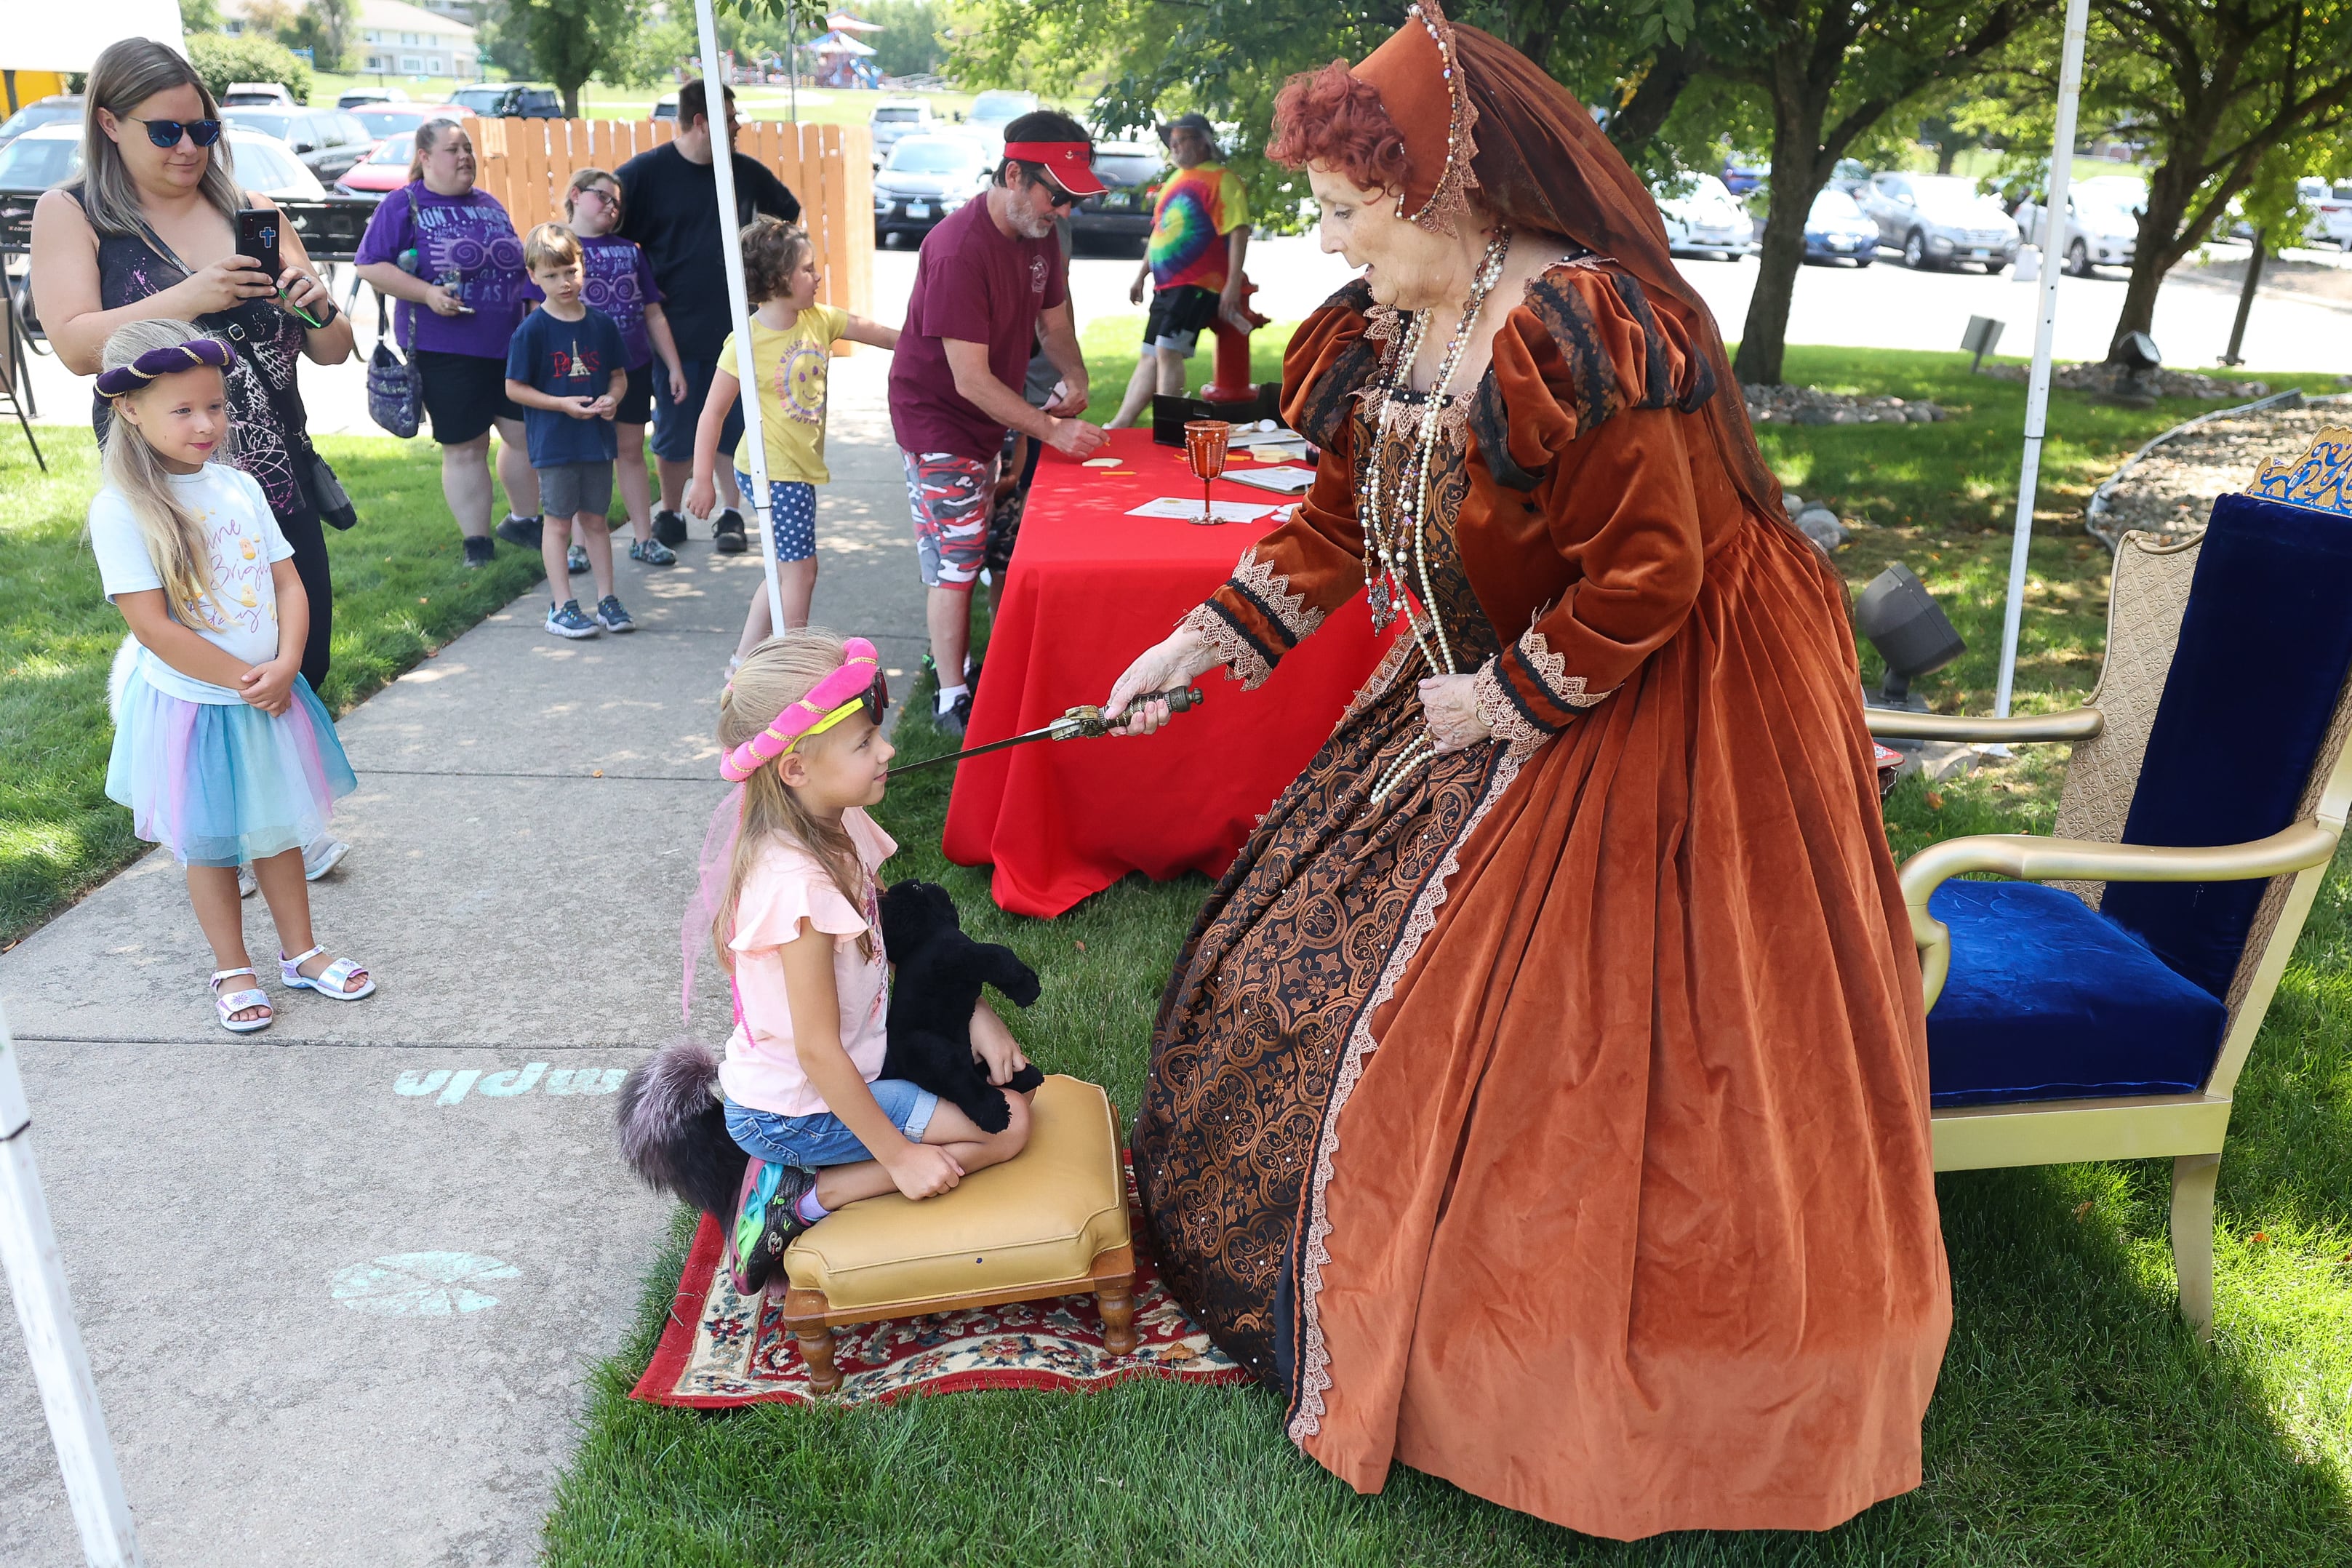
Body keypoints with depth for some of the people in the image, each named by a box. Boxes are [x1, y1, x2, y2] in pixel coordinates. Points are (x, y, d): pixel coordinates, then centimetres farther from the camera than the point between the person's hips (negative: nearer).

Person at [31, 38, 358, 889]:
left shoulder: (253, 212, 9)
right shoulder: (71, 215, 2)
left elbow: (332, 352, 10)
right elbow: (77, 344, -12)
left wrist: (319, 311, -12)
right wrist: (186, 299, -23)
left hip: (279, 482, 3)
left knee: (302, 654, 7)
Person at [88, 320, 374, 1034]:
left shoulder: (239, 487, 1)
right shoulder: (121, 509, -16)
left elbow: (288, 583, 1)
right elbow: (153, 626, -19)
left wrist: (284, 668, -14)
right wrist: (243, 681, -16)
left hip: (270, 699, 5)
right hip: (190, 706, -5)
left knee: (279, 828, 17)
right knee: (210, 843, 11)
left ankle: (300, 952, 31)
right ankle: (232, 971, 26)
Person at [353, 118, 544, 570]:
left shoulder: (489, 205, 15)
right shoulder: (403, 206, -3)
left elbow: (517, 265, 23)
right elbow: (370, 266, -9)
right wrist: (428, 293, -19)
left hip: (510, 344, 5)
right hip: (445, 350, -5)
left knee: (526, 433, 8)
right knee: (465, 449, 3)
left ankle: (523, 521, 29)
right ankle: (477, 546, 12)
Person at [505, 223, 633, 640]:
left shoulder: (601, 323, 4)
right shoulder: (532, 330, -8)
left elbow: (619, 374, 13)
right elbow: (514, 388, -7)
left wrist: (612, 398, -9)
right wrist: (563, 404, -17)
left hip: (596, 437, 4)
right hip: (553, 444, -4)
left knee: (595, 519, 12)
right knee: (559, 522, 3)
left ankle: (607, 600, 19)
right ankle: (562, 607, 9)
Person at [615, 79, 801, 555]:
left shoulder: (746, 170, 5)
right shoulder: (644, 173, -6)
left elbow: (787, 212, 23)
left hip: (736, 327, 3)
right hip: (675, 331, -2)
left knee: (732, 427, 6)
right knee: (675, 431, 6)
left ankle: (729, 516, 18)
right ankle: (669, 516, 21)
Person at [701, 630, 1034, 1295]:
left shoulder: (840, 824, -5)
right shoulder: (797, 880, -32)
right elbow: (818, 1052, -27)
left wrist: (975, 1010, -2)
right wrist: (898, 1156, -18)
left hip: (846, 1068, 9)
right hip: (796, 1109, -9)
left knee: (1006, 1079, 13)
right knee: (1006, 1125, -7)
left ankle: (805, 1185, 10)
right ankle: (805, 1196, -2)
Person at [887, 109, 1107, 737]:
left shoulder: (1039, 234, -1)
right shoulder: (959, 250, -27)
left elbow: (1055, 322, 13)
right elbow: (971, 381, -28)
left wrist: (1074, 377, -9)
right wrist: (1053, 430, -30)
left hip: (990, 415, 8)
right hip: (937, 418, -8)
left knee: (982, 551, 11)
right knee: (954, 562, -5)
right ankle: (953, 700, 4)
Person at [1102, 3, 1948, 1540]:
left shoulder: (1573, 335, -27)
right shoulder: (1390, 335, 1)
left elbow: (1648, 578, -26)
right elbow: (1338, 525, 10)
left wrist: (1502, 701, -16)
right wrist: (1201, 645, 6)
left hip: (1638, 717, -9)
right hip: (1494, 692, 9)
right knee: (1312, 936, 16)